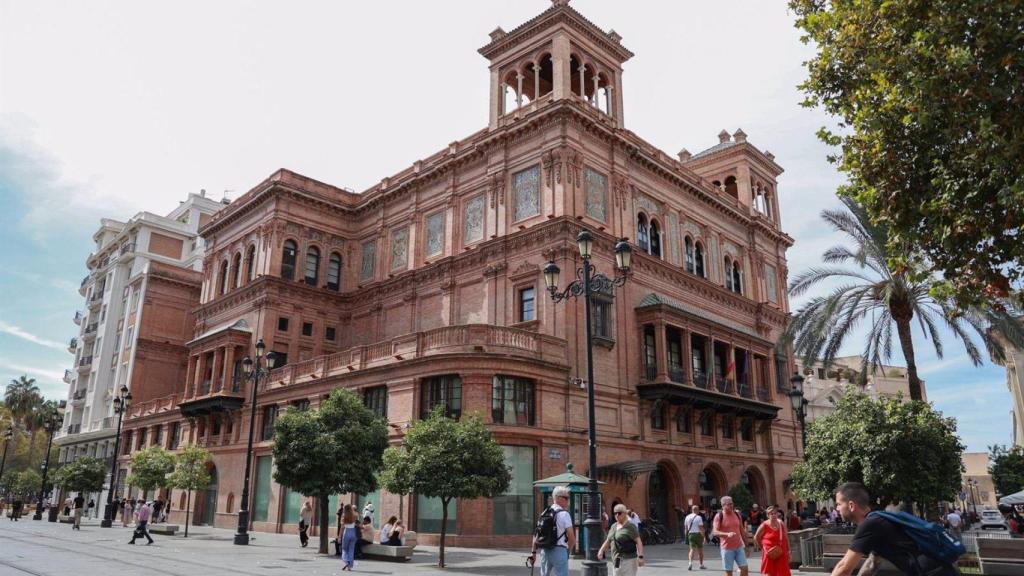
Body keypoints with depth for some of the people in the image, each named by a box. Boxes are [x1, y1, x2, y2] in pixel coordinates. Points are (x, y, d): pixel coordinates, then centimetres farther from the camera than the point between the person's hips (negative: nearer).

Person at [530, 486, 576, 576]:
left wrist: (533, 552, 15)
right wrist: (568, 549, 7)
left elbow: (536, 535, 12)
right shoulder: (564, 514, -10)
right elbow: (571, 537, -11)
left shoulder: (544, 513, 11)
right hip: (559, 551, -7)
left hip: (545, 551, 7)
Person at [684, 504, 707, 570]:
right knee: (700, 550, 12)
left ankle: (690, 563, -20)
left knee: (692, 549, 1)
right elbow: (701, 528, -14)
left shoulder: (687, 517, 6)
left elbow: (685, 527, 10)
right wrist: (704, 536, -8)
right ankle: (701, 564, 22)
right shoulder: (699, 517, -10)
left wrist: (686, 535, 18)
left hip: (690, 534, 3)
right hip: (698, 534, -3)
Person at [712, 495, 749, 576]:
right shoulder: (719, 516, -9)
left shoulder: (737, 515, 7)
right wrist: (727, 534, -34)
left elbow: (742, 530, 16)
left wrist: (746, 545, 16)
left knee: (744, 568, 0)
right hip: (727, 548, -4)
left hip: (739, 547, 4)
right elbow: (715, 532, -18)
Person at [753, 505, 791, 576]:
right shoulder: (764, 525, -9)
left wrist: (788, 550, 10)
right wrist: (763, 547, -1)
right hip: (769, 554, -3)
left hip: (781, 554, 3)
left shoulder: (781, 524, 3)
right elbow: (756, 537, 0)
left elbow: (786, 538, 11)